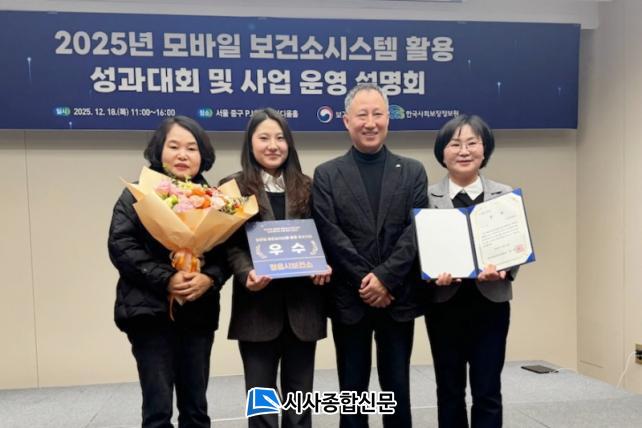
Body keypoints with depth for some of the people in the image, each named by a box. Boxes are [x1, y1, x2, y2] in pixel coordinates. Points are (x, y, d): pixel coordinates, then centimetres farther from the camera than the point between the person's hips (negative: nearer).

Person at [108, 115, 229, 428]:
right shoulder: (137, 194, 1)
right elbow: (120, 246, -10)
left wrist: (209, 278, -17)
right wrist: (166, 279, -20)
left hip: (198, 313, 3)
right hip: (151, 312, -3)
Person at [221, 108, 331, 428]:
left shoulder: (306, 187, 11)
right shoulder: (234, 187, 2)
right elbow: (230, 245, -3)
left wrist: (324, 266, -9)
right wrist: (247, 275, -21)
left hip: (302, 304, 3)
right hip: (258, 306, -2)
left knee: (300, 395, 13)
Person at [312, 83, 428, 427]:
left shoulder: (413, 172, 5)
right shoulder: (326, 175, 2)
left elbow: (416, 231, -5)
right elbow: (331, 236, -7)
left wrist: (385, 277, -15)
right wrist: (364, 282, -13)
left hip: (398, 298, 1)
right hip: (350, 299, -1)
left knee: (397, 390, 12)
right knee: (352, 392, 12)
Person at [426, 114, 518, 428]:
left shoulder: (505, 195, 4)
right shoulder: (427, 197, -1)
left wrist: (501, 270, -19)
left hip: (491, 304, 1)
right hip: (445, 305, 0)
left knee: (487, 393, 6)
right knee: (449, 392, 12)